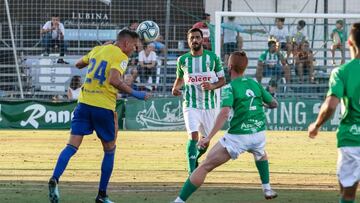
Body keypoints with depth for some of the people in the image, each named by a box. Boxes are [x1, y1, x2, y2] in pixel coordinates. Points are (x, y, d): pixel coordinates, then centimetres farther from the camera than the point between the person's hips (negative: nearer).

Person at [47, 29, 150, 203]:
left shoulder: (97, 50, 14)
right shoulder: (121, 57, -6)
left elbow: (78, 64, 28)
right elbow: (114, 80, -22)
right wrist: (134, 94, -17)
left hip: (84, 103, 5)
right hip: (104, 107, -5)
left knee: (72, 146, -2)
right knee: (109, 150, 13)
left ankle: (55, 179, -27)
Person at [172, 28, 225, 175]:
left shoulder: (213, 57, -2)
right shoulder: (183, 60, 1)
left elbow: (222, 80, 3)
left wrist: (212, 86, -18)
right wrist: (175, 88, -2)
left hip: (209, 105, 1)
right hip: (191, 105, -1)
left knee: (206, 139, 12)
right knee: (193, 135, -19)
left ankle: (195, 158, 43)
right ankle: (192, 173, -19)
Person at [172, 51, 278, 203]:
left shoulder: (229, 87, -4)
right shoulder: (255, 84, 12)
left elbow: (225, 112, -20)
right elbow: (274, 104, 20)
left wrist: (209, 137, -25)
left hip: (238, 137, -5)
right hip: (259, 133, 5)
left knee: (204, 166, -4)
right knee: (260, 154, 42)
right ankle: (267, 189, 38)